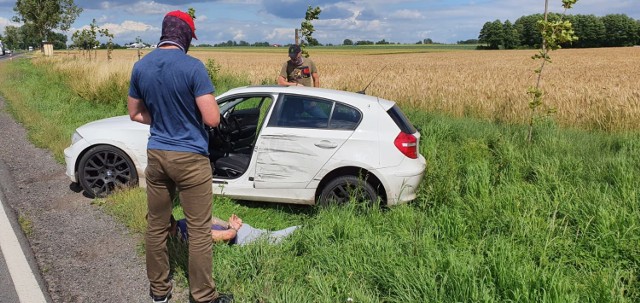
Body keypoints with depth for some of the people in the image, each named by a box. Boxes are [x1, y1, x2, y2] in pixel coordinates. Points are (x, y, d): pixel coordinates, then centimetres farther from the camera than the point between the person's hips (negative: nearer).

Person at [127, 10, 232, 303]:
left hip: (156, 155, 6)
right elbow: (212, 119, -18)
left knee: (156, 226, 15)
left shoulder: (140, 67, 3)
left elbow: (135, 114, 13)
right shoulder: (193, 67, -16)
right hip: (190, 157, -6)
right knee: (198, 230, 5)